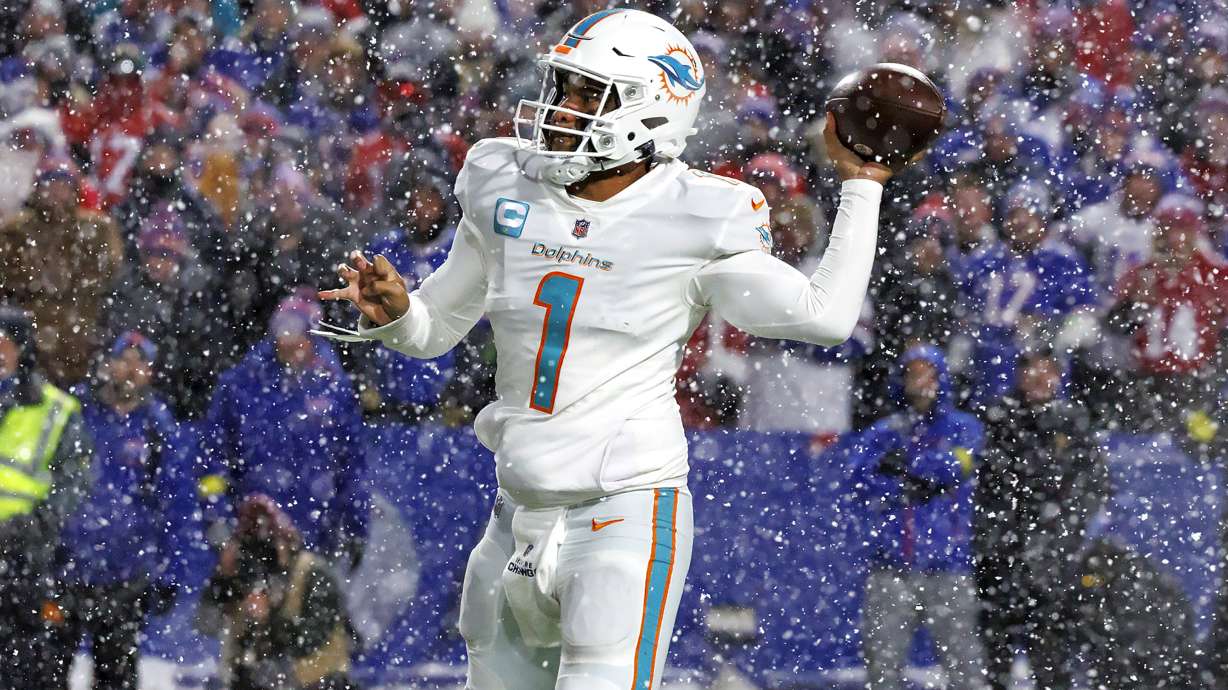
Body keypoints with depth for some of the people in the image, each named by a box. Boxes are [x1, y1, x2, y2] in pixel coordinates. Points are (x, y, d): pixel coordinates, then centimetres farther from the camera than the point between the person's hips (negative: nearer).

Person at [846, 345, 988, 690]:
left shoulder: (964, 427, 10)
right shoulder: (883, 432, 12)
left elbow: (952, 466, -9)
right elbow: (861, 480, -3)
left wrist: (904, 462, -4)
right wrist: (909, 487, -12)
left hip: (947, 562, -1)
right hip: (892, 562, 1)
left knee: (963, 659, -5)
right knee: (882, 660, -2)